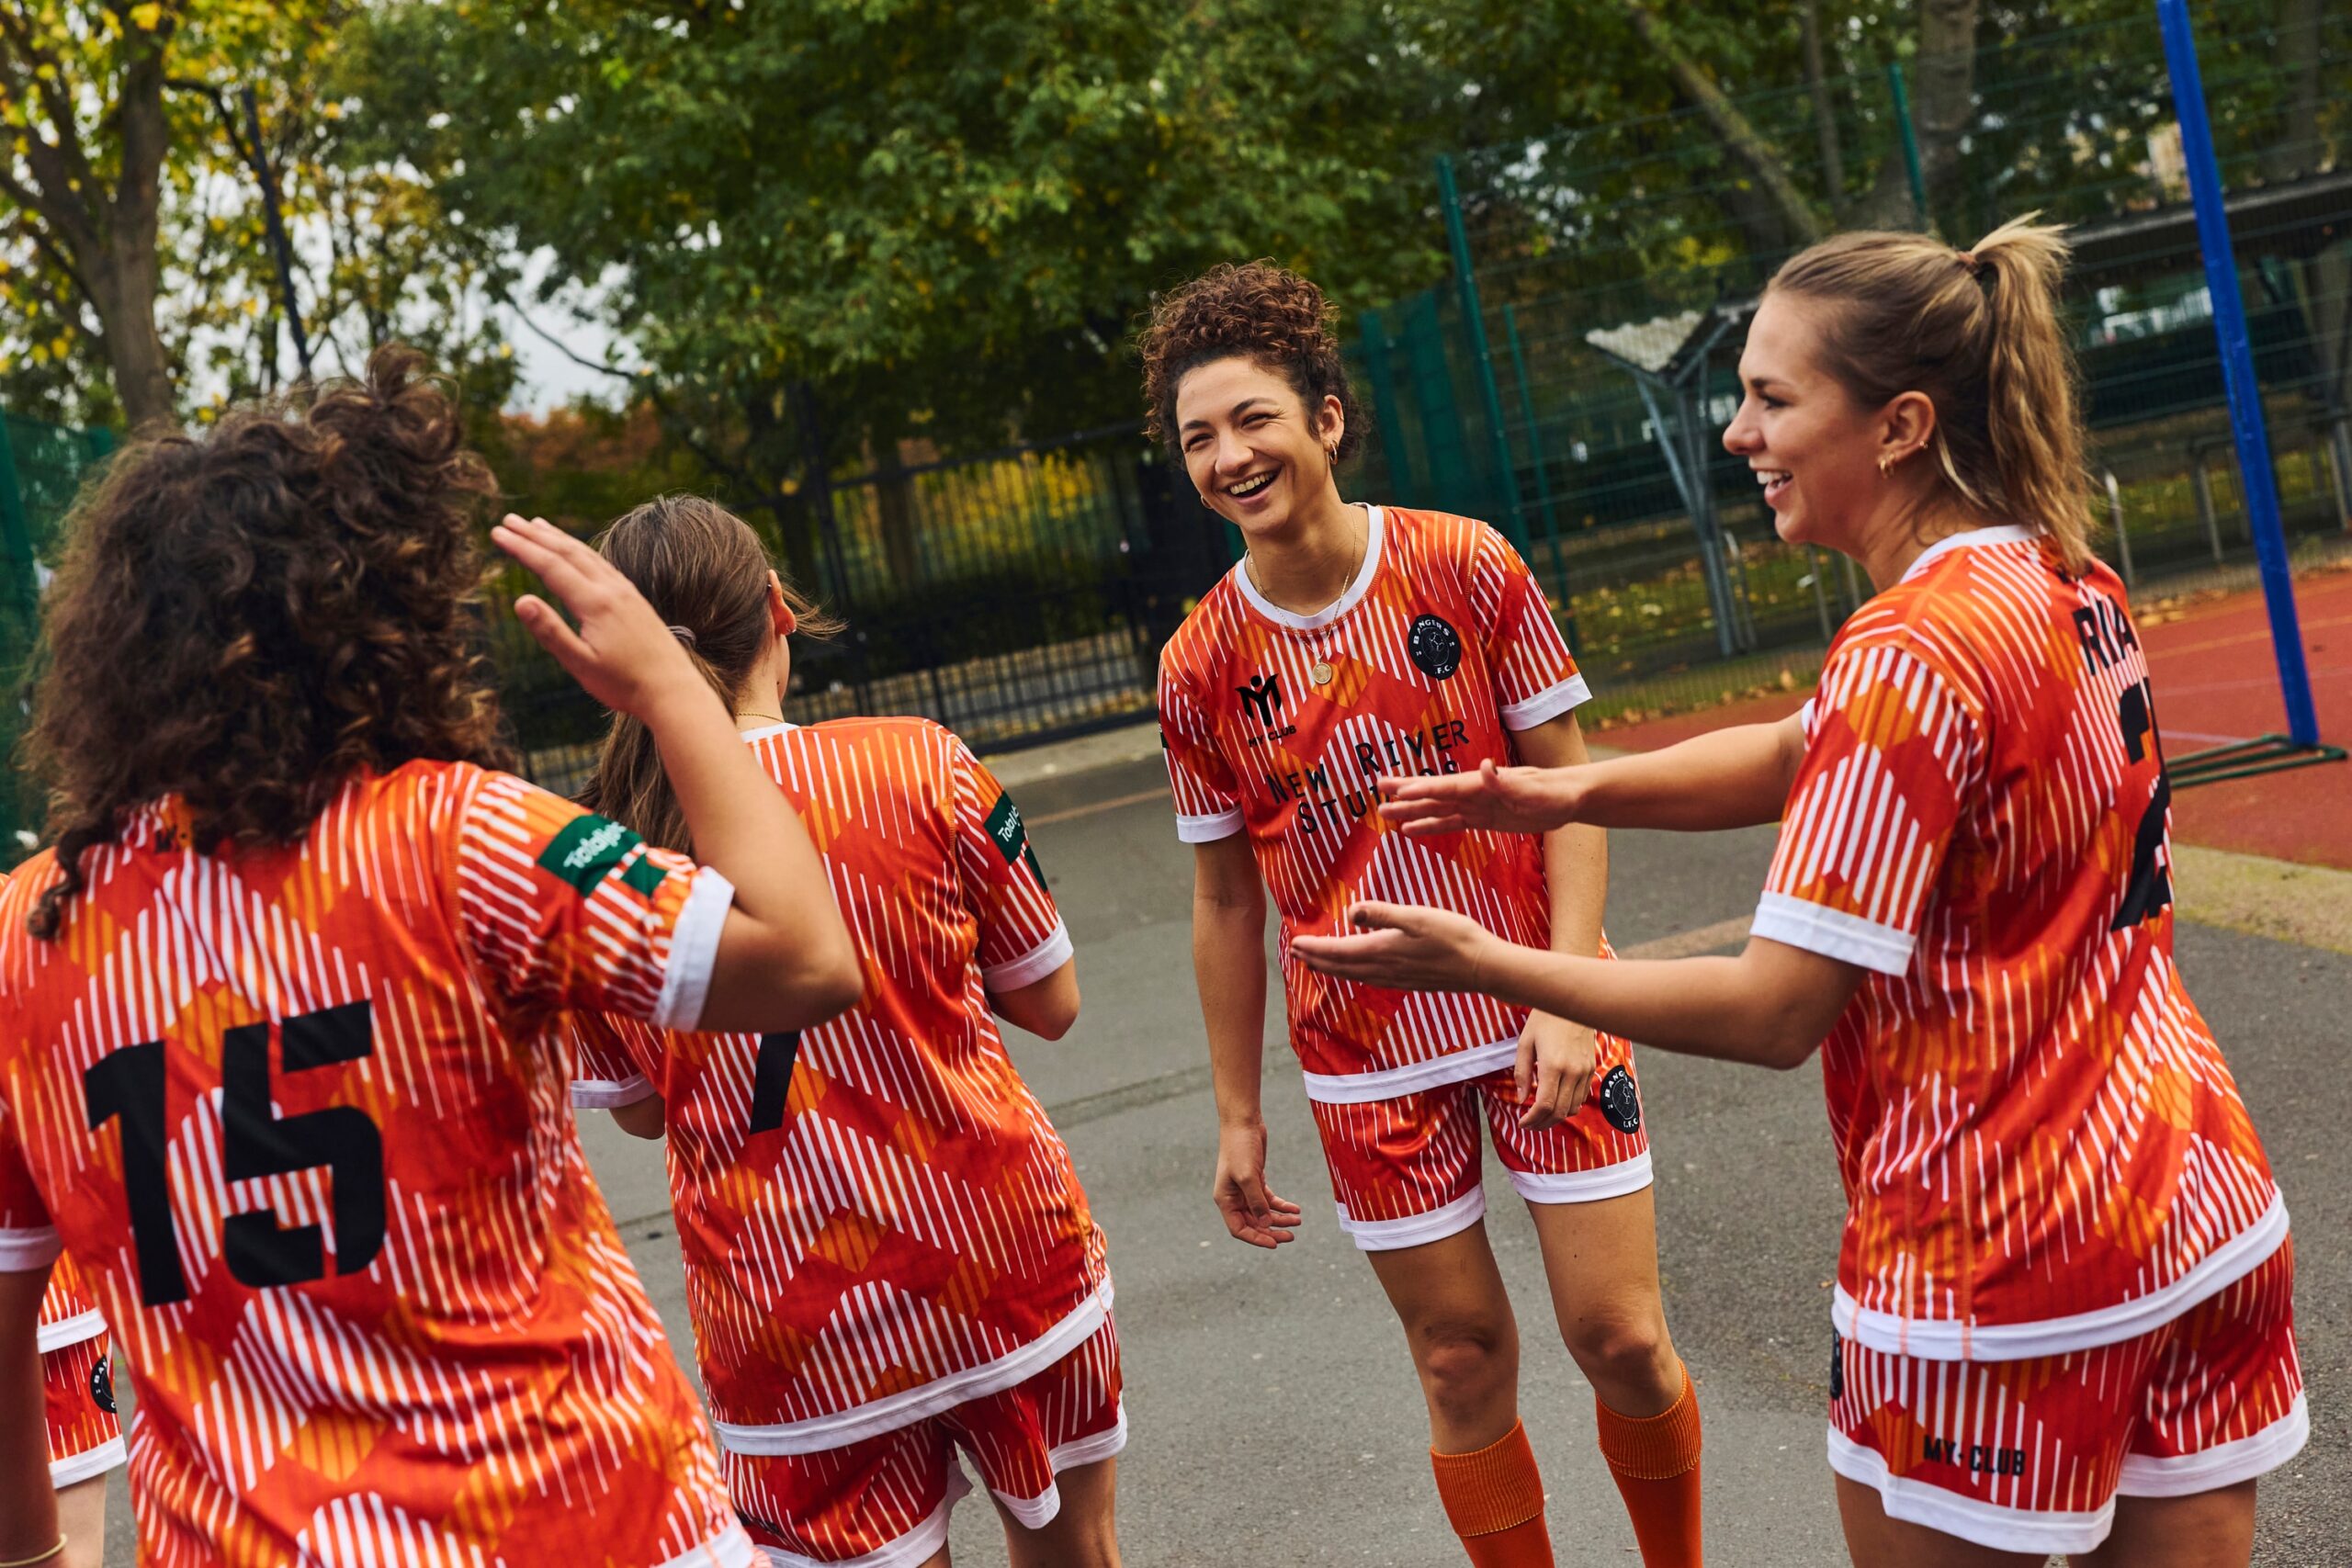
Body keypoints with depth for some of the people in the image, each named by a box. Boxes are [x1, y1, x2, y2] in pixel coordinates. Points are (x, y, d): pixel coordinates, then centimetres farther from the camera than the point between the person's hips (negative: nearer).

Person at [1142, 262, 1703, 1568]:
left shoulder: (1468, 568, -7)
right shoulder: (1200, 667, -4)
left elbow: (1567, 786, -3)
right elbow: (1224, 901, 4)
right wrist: (1237, 1117, 6)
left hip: (1540, 1014, 0)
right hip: (1369, 1060, 1)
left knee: (1623, 1339, 2)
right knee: (1463, 1363, 6)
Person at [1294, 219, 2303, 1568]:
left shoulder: (1910, 656, -22)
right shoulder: (2071, 585, 5)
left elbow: (1774, 1013, -21)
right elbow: (1799, 758, 13)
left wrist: (1482, 964, -14)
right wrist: (1573, 794, 1)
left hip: (1999, 1274, -8)